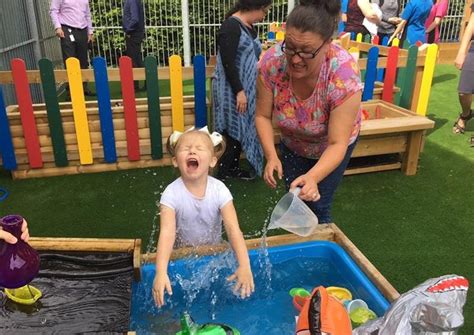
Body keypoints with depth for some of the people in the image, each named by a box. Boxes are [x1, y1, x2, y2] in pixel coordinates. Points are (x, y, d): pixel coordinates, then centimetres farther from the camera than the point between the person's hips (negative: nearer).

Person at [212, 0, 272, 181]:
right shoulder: (231, 26, -17)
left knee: (242, 130, 14)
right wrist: (239, 91, -22)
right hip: (232, 91, -9)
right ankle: (221, 175, 9)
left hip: (246, 88, 9)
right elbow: (228, 62, -22)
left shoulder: (249, 27, 10)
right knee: (233, 132, -3)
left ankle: (233, 167, 28)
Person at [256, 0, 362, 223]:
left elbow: (337, 144, -35)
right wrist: (271, 156, -34)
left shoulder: (344, 75, -37)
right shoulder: (272, 62, -29)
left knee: (317, 206, -1)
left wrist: (312, 177, -52)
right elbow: (263, 116, -18)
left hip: (330, 149, -2)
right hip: (292, 144, 3)